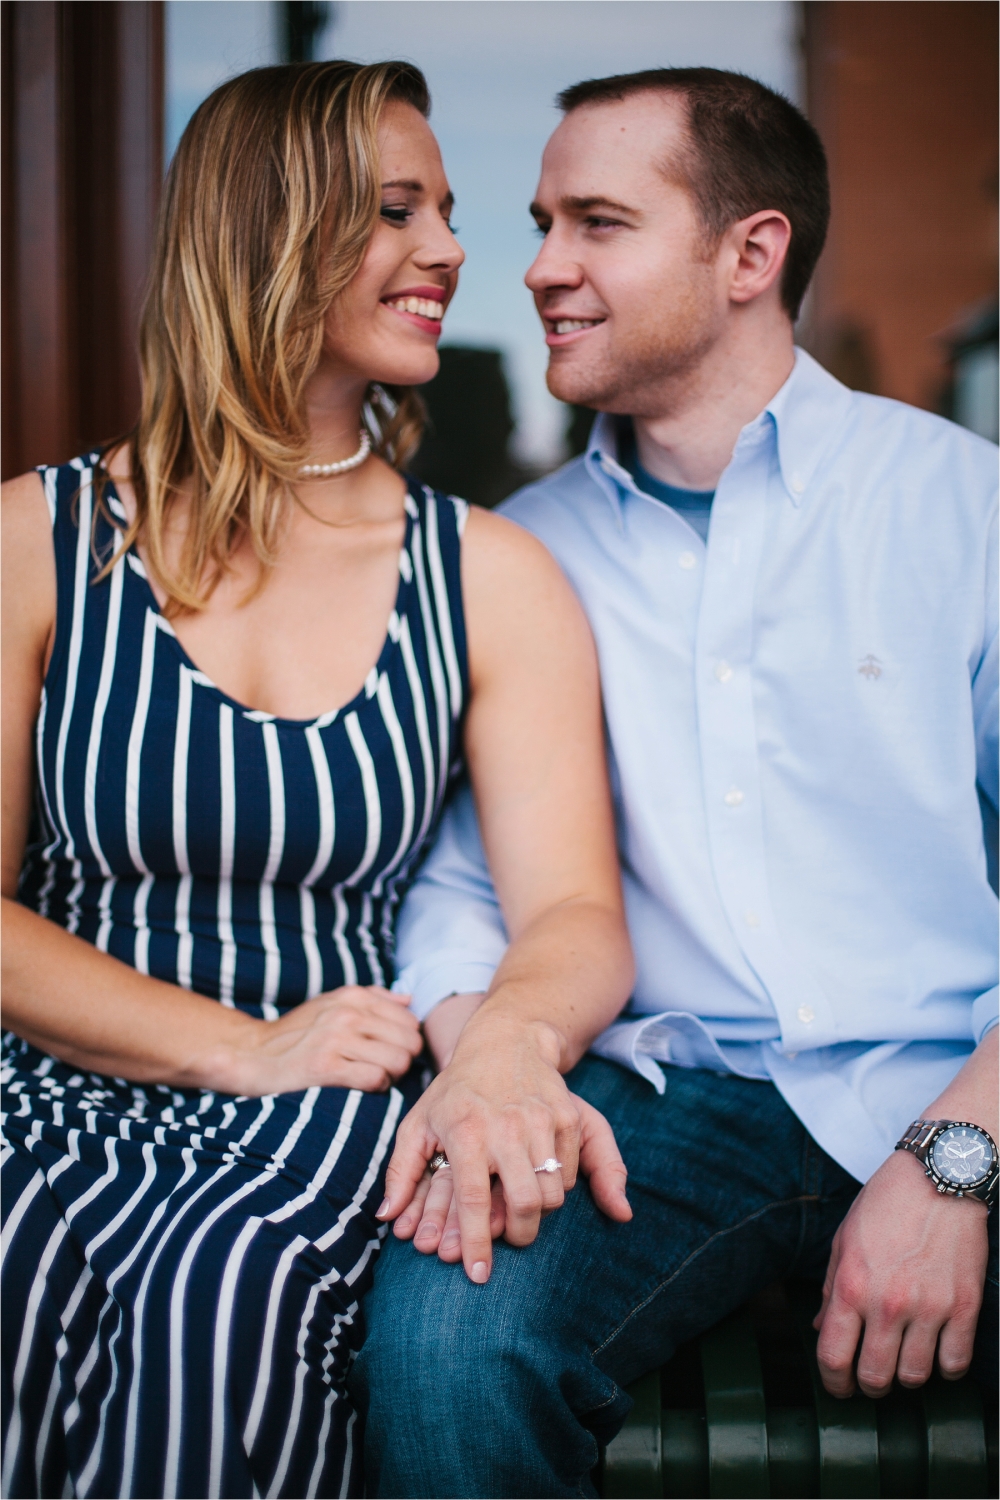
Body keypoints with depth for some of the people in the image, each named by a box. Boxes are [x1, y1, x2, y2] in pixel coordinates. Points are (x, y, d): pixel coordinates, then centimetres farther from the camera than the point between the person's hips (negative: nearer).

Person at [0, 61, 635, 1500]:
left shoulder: (494, 580, 7)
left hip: (337, 1112, 0)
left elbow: (576, 912, -4)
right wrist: (248, 1049, -14)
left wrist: (512, 1039, -29)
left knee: (226, 1283, -33)